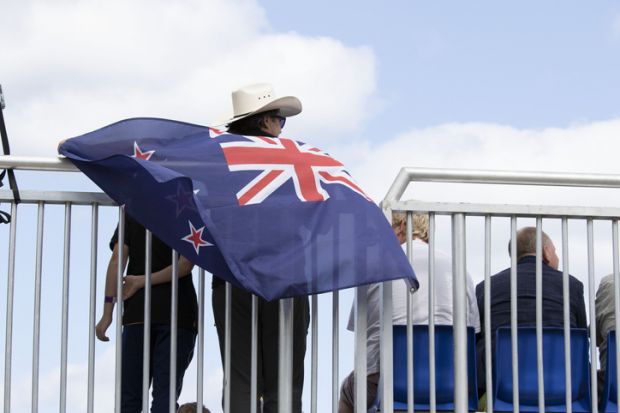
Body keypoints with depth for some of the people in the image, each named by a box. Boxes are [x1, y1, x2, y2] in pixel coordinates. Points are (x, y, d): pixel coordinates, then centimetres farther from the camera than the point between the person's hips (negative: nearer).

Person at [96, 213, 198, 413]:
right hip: (179, 314, -1)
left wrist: (107, 314, -4)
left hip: (137, 313, 1)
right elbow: (186, 264, -10)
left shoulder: (132, 215, 9)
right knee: (165, 396, -3)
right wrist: (142, 281, -1)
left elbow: (117, 260, -1)